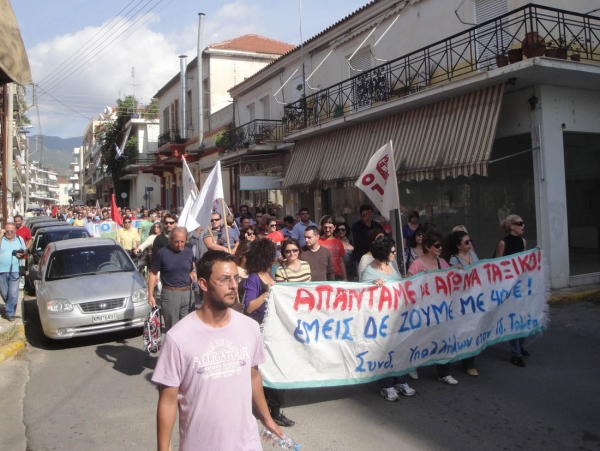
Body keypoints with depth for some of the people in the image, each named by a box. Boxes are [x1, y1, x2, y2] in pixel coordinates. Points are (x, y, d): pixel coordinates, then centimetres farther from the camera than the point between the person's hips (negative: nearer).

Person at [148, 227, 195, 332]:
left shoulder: (189, 252, 5)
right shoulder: (162, 253, -5)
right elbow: (153, 274, -2)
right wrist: (150, 295, -6)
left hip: (187, 293, 3)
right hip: (170, 293, -3)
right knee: (172, 327, 3)